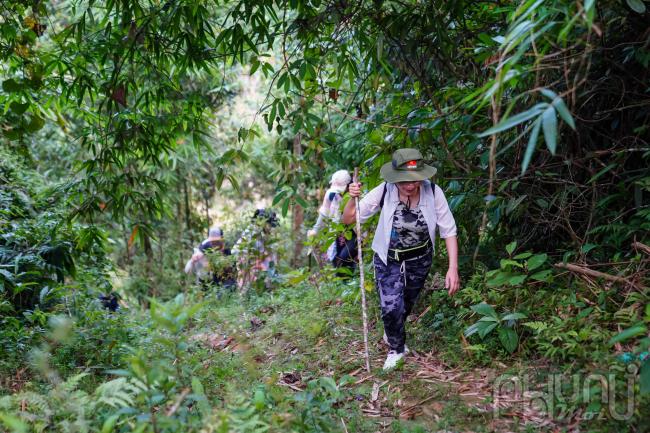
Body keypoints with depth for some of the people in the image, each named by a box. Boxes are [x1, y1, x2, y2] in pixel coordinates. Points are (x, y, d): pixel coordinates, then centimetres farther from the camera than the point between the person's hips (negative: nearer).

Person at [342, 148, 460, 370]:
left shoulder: (433, 192, -25)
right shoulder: (384, 192, -26)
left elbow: (448, 231, -16)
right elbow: (348, 220, -19)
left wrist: (453, 268, -22)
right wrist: (352, 199, -39)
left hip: (419, 260, 2)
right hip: (388, 260, -2)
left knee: (406, 304, 21)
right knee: (391, 307, -13)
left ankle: (392, 333, 55)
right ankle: (396, 348, 19)